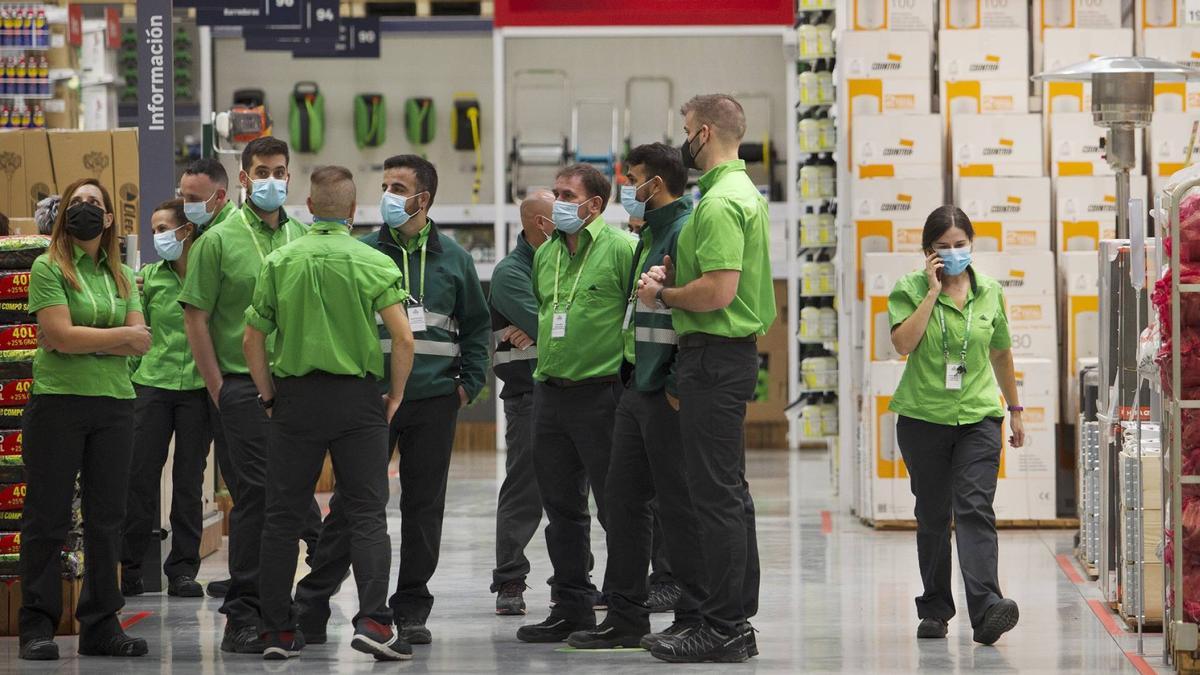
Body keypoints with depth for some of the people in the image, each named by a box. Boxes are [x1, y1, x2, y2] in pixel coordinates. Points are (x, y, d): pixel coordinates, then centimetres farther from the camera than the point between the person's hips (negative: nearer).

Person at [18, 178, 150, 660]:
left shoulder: (121, 275, 14)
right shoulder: (49, 268, -2)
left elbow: (142, 343, 3)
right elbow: (60, 336, -14)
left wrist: (83, 341, -10)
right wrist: (122, 335, -5)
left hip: (113, 403, 5)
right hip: (58, 403, -5)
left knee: (107, 518, 6)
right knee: (47, 517, -1)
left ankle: (101, 625, 12)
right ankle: (37, 626, 3)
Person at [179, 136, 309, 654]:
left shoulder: (302, 238, 12)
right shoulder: (219, 241, -3)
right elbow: (195, 316, -3)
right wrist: (216, 387, -7)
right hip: (244, 386, -5)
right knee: (255, 493, -9)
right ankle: (242, 616, -5)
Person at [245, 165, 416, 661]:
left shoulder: (279, 262, 1)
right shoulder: (374, 263, -4)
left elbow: (253, 339, 3)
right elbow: (403, 338, -10)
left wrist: (269, 396, 14)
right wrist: (395, 396, 3)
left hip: (295, 397, 1)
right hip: (357, 398, -1)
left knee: (283, 516, 8)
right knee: (366, 513, 2)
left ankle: (277, 630, 9)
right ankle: (372, 620, -12)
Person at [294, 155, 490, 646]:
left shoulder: (452, 257, 8)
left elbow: (477, 324, 15)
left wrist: (469, 383, 6)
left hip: (434, 402, 2)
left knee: (423, 507, 5)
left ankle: (411, 610, 13)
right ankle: (310, 606, 1)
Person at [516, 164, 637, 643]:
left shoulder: (621, 249, -8)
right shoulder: (546, 253, 14)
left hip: (601, 392, -7)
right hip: (548, 390, 7)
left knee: (616, 507, -3)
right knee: (561, 508, 11)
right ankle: (572, 608, 18)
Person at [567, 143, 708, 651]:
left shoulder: (686, 232, -15)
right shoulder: (651, 233, 18)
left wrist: (679, 386, -23)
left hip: (667, 396, -10)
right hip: (637, 389, 10)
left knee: (679, 504, -4)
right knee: (624, 498, 11)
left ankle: (695, 618, 3)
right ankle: (626, 617, 17)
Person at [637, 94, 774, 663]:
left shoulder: (719, 203, -16)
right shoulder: (745, 193, 17)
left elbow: (718, 291, -25)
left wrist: (664, 294, -8)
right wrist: (672, 274, 6)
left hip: (714, 358, -11)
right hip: (732, 354, 11)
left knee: (716, 495, -8)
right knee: (729, 492, 13)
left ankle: (721, 629, -7)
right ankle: (737, 621, 18)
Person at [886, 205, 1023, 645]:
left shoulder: (990, 293, 8)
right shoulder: (909, 290, 0)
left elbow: (1001, 353, 20)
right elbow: (903, 342, -16)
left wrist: (1015, 409, 24)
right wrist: (933, 291, -15)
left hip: (978, 416, 0)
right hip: (924, 417, 0)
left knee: (975, 509, -15)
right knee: (933, 516, 8)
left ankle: (986, 608, -27)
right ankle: (935, 609, 19)